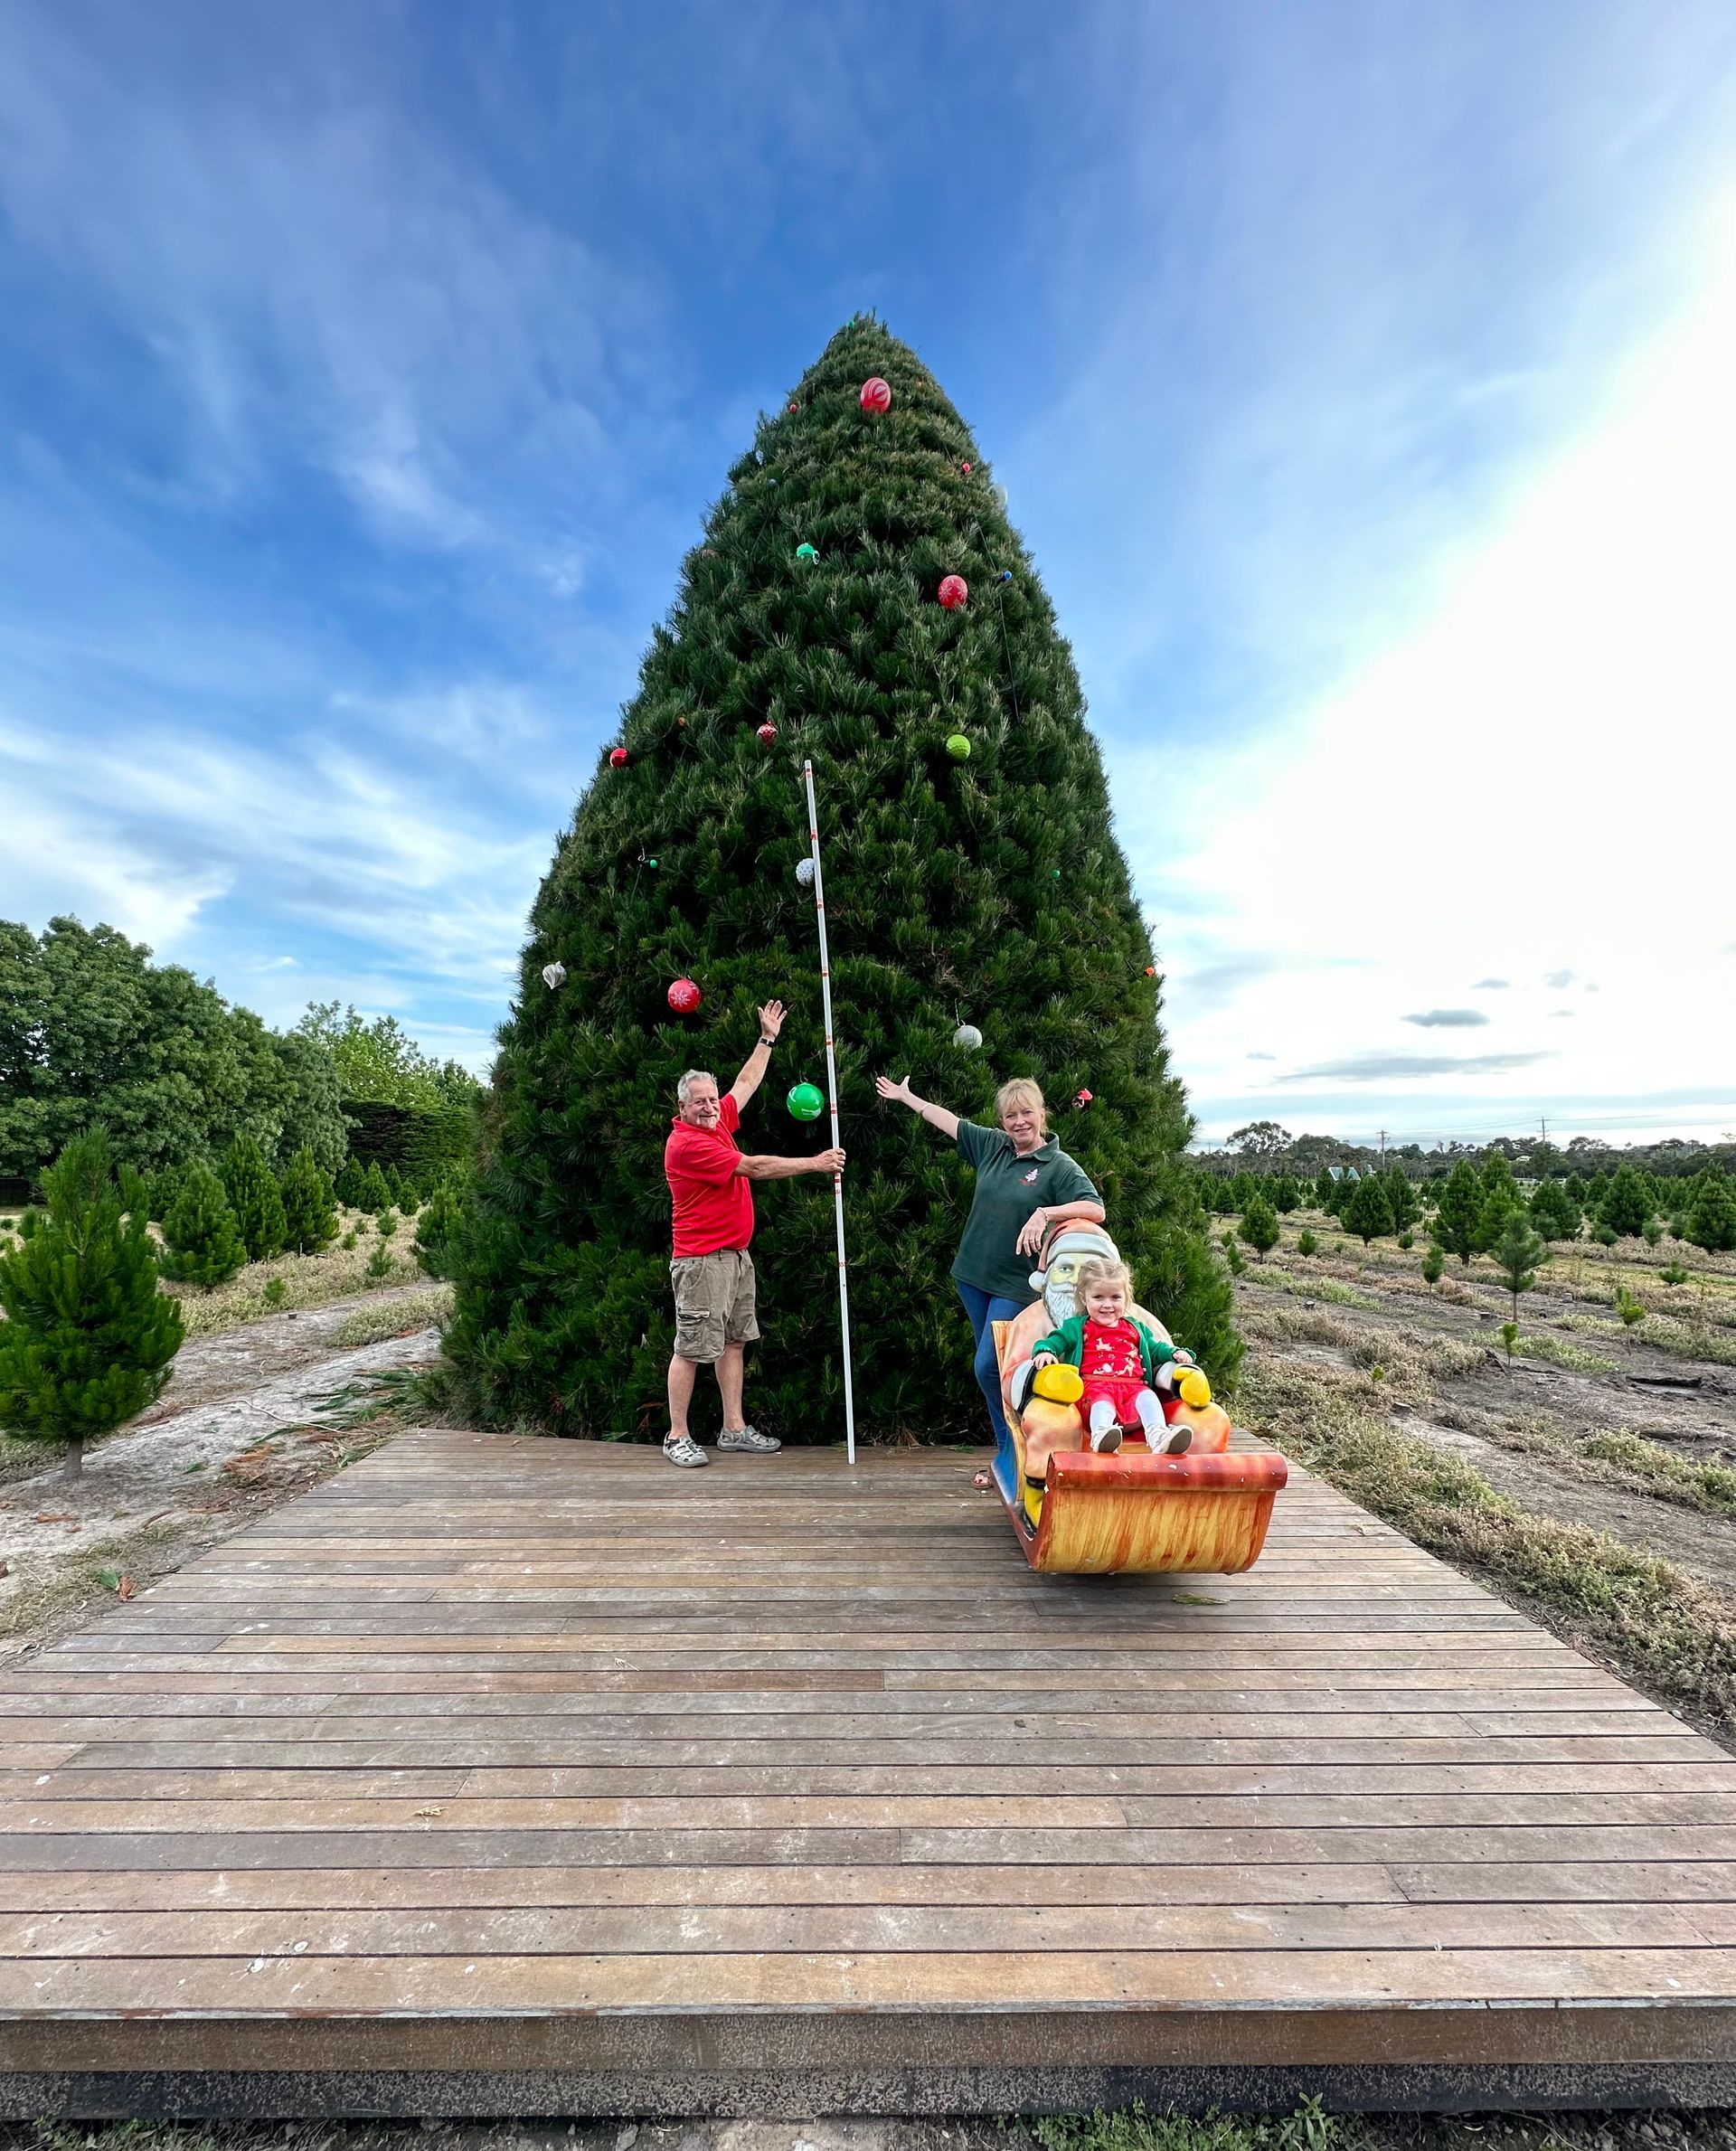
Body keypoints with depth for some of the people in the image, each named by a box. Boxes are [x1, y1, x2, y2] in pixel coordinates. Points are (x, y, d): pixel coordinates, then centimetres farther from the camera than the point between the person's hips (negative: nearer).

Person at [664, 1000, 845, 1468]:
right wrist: (815, 1163, -14)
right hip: (702, 1259, -9)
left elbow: (745, 1083, 21)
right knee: (692, 1349, -1)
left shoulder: (718, 1122, 7)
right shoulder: (685, 1143, -18)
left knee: (734, 1342, 12)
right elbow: (751, 1167, -19)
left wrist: (768, 1038, 21)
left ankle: (734, 1429, 21)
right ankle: (677, 1437, 12)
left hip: (736, 1254, 9)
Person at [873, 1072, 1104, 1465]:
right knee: (991, 1368, 13)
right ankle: (1008, 1457, 27)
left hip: (1016, 1285, -6)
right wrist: (905, 1095, 24)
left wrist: (1045, 1213, -31)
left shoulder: (1060, 1166, -10)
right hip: (974, 1276, 6)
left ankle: (1018, 1458, 12)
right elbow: (949, 1122, 16)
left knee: (989, 1368, -9)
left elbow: (1096, 1210, -20)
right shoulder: (993, 1145, 5)